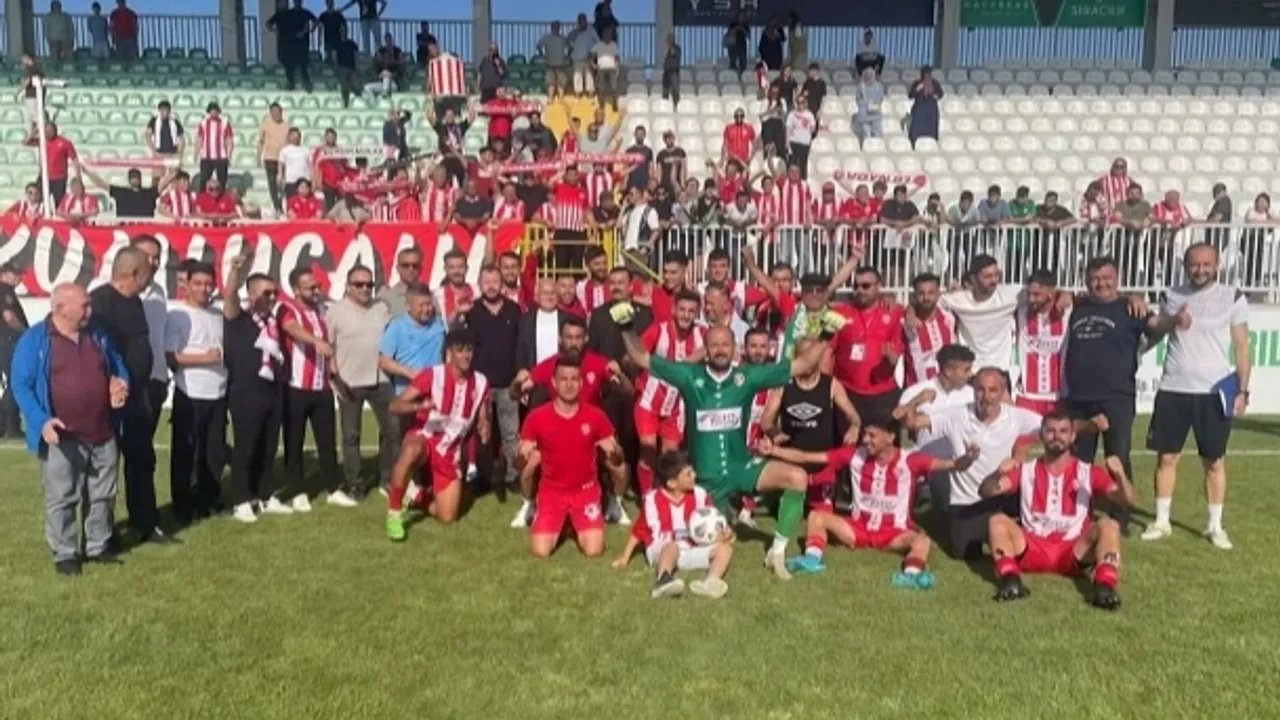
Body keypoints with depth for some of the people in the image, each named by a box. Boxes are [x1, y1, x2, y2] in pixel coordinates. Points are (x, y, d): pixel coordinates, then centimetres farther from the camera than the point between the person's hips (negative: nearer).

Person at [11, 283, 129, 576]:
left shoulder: (98, 335, 8)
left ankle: (98, 546, 27)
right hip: (62, 438, -5)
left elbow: (118, 367, 22)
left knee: (102, 495, 13)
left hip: (102, 434, 5)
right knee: (61, 498, 4)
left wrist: (120, 384, -1)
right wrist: (41, 421, -21)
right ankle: (64, 554, 17)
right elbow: (22, 386, -9)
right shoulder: (34, 340, -8)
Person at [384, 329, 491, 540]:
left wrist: (484, 431, -15)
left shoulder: (480, 383, -3)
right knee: (411, 451, -43)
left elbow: (482, 421, 9)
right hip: (423, 438, -4)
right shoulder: (431, 375, -14)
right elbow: (395, 405, -18)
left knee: (448, 518, -1)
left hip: (450, 451, 4)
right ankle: (394, 512, -25)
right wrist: (420, 406, -38)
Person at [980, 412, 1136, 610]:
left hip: (1073, 552, 0)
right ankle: (1010, 579, -38)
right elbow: (985, 491, -3)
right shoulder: (1026, 471, 8)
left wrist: (1120, 475, -25)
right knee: (997, 520, -23)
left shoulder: (1088, 473, 7)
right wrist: (999, 473, -25)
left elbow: (1128, 500, -3)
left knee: (1109, 525, -25)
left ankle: (1105, 586, -42)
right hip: (1033, 550, 1)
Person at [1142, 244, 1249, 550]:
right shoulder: (1172, 296, 7)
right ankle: (1161, 521, 16)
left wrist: (1242, 390, -5)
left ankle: (1215, 525, 17)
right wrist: (1172, 320, -8)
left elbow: (1242, 347, 0)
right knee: (1166, 457, 6)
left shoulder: (1233, 298, -1)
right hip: (1173, 390, 2)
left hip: (1214, 391, -2)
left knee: (1215, 460, 6)